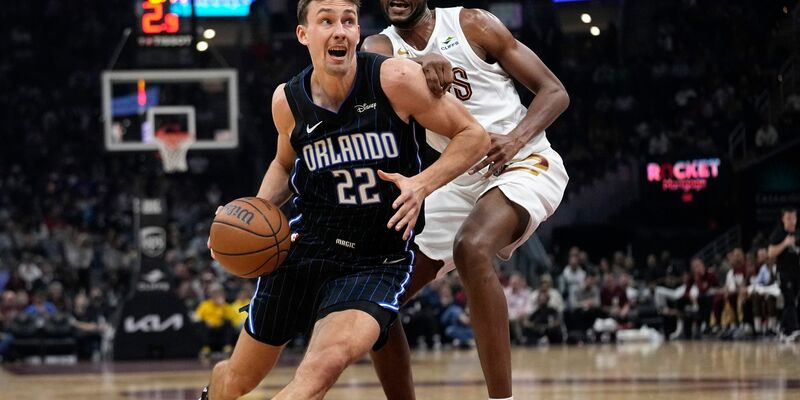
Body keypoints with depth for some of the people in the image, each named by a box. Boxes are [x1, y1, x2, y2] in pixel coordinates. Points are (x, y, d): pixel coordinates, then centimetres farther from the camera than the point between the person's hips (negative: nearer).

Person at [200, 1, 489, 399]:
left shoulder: (395, 79, -16)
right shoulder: (287, 101, -3)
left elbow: (474, 136, -8)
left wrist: (421, 184, -23)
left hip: (377, 262, -4)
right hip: (304, 247, 4)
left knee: (325, 365, -32)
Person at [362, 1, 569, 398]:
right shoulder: (380, 46, 2)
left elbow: (554, 91, -6)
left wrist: (516, 138, -25)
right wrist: (419, 64, -47)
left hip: (523, 165, -6)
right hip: (459, 180, 6)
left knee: (471, 248, -36)